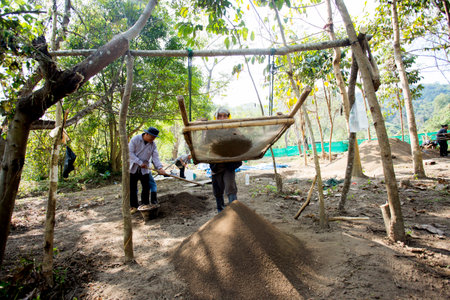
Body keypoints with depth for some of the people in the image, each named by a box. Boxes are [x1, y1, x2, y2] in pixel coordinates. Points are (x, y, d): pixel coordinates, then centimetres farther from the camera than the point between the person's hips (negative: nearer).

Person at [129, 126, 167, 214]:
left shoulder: (153, 144, -3)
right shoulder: (135, 139, -11)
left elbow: (155, 157, -10)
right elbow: (130, 153, -14)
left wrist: (159, 168, -25)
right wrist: (140, 162, -20)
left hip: (145, 169, 2)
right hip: (133, 168, -2)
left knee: (146, 187, 2)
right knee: (132, 188, 4)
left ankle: (145, 205, 14)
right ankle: (133, 206, 17)